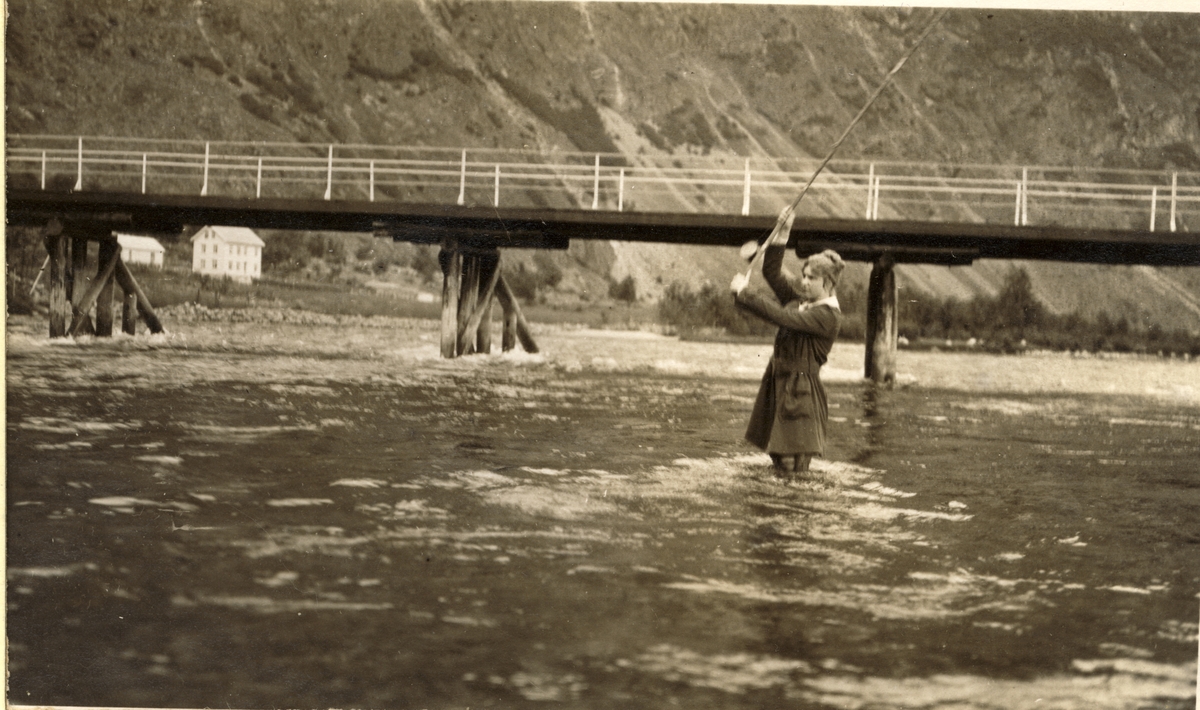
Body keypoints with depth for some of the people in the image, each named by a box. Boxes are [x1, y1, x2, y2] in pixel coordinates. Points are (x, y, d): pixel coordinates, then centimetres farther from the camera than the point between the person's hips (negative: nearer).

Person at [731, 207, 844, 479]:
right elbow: (773, 273, 13)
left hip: (800, 389, -9)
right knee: (778, 456, 13)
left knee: (792, 463, -9)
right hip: (778, 381, 9)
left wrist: (744, 291, -19)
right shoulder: (801, 298, 9)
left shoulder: (828, 315, -17)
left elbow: (781, 316, -25)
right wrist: (781, 234, 2)